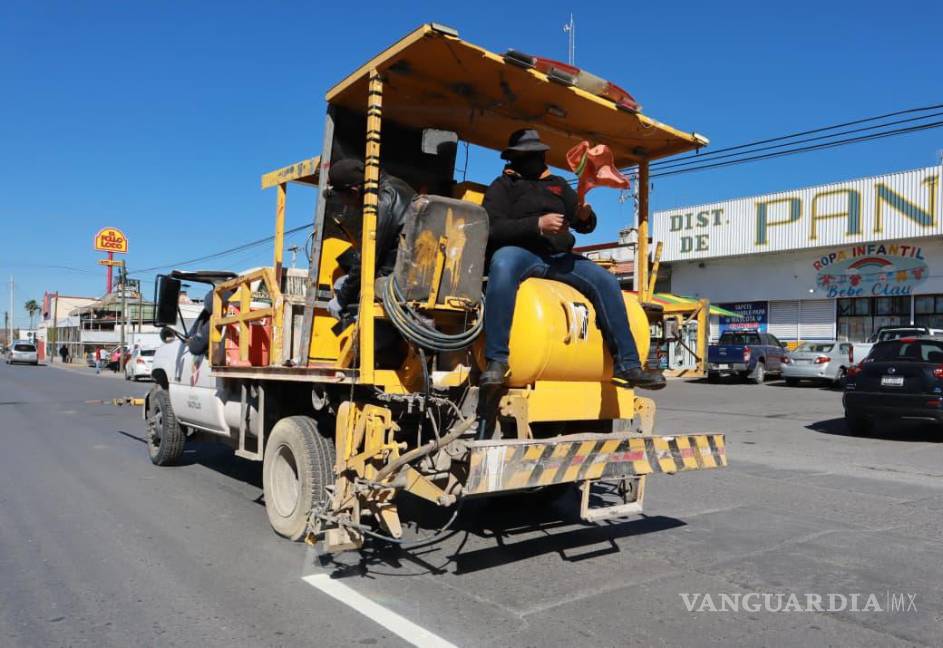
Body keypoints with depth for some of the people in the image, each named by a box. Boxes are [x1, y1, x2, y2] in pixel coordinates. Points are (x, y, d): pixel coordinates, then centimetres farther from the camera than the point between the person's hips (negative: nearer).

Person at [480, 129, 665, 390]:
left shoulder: (558, 184, 25)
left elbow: (585, 226, 20)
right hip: (519, 251, -5)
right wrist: (537, 224, -18)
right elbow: (493, 229, -7)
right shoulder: (502, 186, 11)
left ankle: (627, 364, -14)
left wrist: (585, 216, -6)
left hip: (559, 257, 5)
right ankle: (496, 360, -42)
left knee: (606, 281, -15)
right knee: (502, 266, -40)